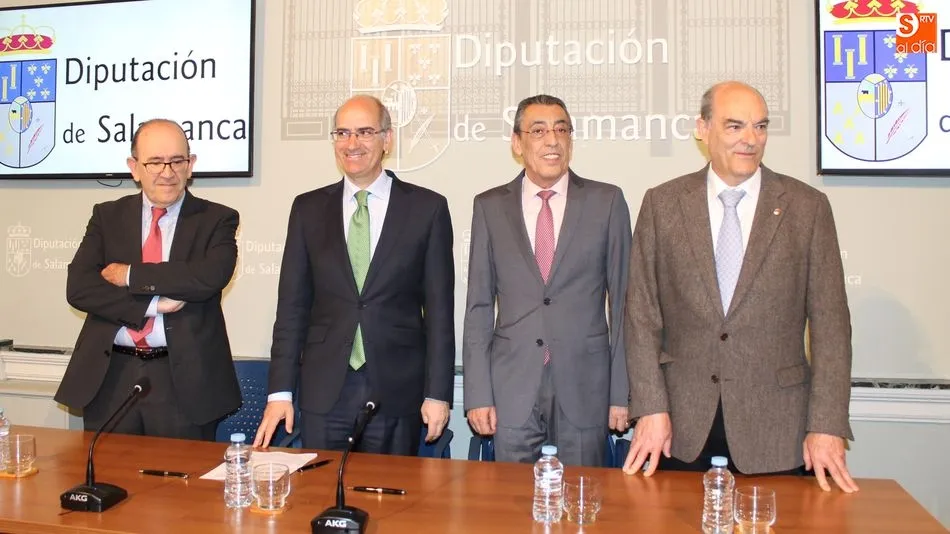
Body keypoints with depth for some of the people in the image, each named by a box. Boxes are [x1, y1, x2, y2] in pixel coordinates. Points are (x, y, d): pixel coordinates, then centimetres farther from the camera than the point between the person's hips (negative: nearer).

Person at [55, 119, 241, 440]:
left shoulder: (216, 219, 2)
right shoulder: (107, 216, 9)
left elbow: (210, 277, -17)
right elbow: (78, 288, -2)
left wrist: (130, 275, -11)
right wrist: (153, 304, -14)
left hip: (184, 380, -2)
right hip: (110, 377, 2)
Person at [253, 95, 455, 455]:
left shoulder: (428, 208, 0)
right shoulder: (308, 209, 6)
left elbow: (439, 308, -1)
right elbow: (292, 305, 6)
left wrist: (438, 392, -4)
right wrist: (280, 391, 1)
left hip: (397, 392, -1)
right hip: (323, 390, 2)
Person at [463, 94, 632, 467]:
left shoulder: (607, 201, 2)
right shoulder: (490, 207, 5)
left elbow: (623, 299, 2)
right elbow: (479, 305, 5)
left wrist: (622, 392, -1)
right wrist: (478, 393, -1)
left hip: (584, 388, 0)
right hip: (512, 388, 1)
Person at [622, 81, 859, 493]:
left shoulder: (808, 207, 0)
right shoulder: (662, 204, 1)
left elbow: (830, 321, -1)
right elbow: (642, 314, 0)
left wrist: (828, 425, -7)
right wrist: (650, 408, -6)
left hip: (774, 426, 0)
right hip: (681, 422, 1)